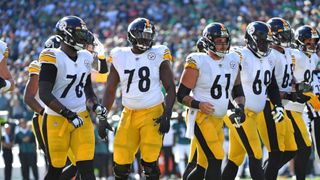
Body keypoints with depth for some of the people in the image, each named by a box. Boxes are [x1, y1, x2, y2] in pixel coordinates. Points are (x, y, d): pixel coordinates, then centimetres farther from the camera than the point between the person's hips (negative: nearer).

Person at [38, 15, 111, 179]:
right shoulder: (53, 58, -15)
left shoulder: (85, 58, 8)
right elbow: (44, 94, -19)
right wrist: (69, 115, -22)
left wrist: (96, 107, 1)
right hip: (57, 120, -6)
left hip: (82, 117, 6)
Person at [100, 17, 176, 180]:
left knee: (150, 162, -7)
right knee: (121, 161, 2)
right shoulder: (119, 57, 4)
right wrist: (102, 119, 5)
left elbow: (170, 88, -1)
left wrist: (166, 116, -12)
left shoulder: (158, 56, -3)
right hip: (129, 114, 3)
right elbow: (110, 91, 10)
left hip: (152, 114, -3)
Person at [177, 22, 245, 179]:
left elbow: (237, 91, 20)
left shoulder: (232, 61, 8)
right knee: (216, 160, -17)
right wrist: (198, 105, -26)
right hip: (202, 117, -7)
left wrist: (239, 107, 0)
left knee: (203, 166, 9)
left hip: (219, 119, 7)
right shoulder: (198, 62, -11)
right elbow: (181, 95, -9)